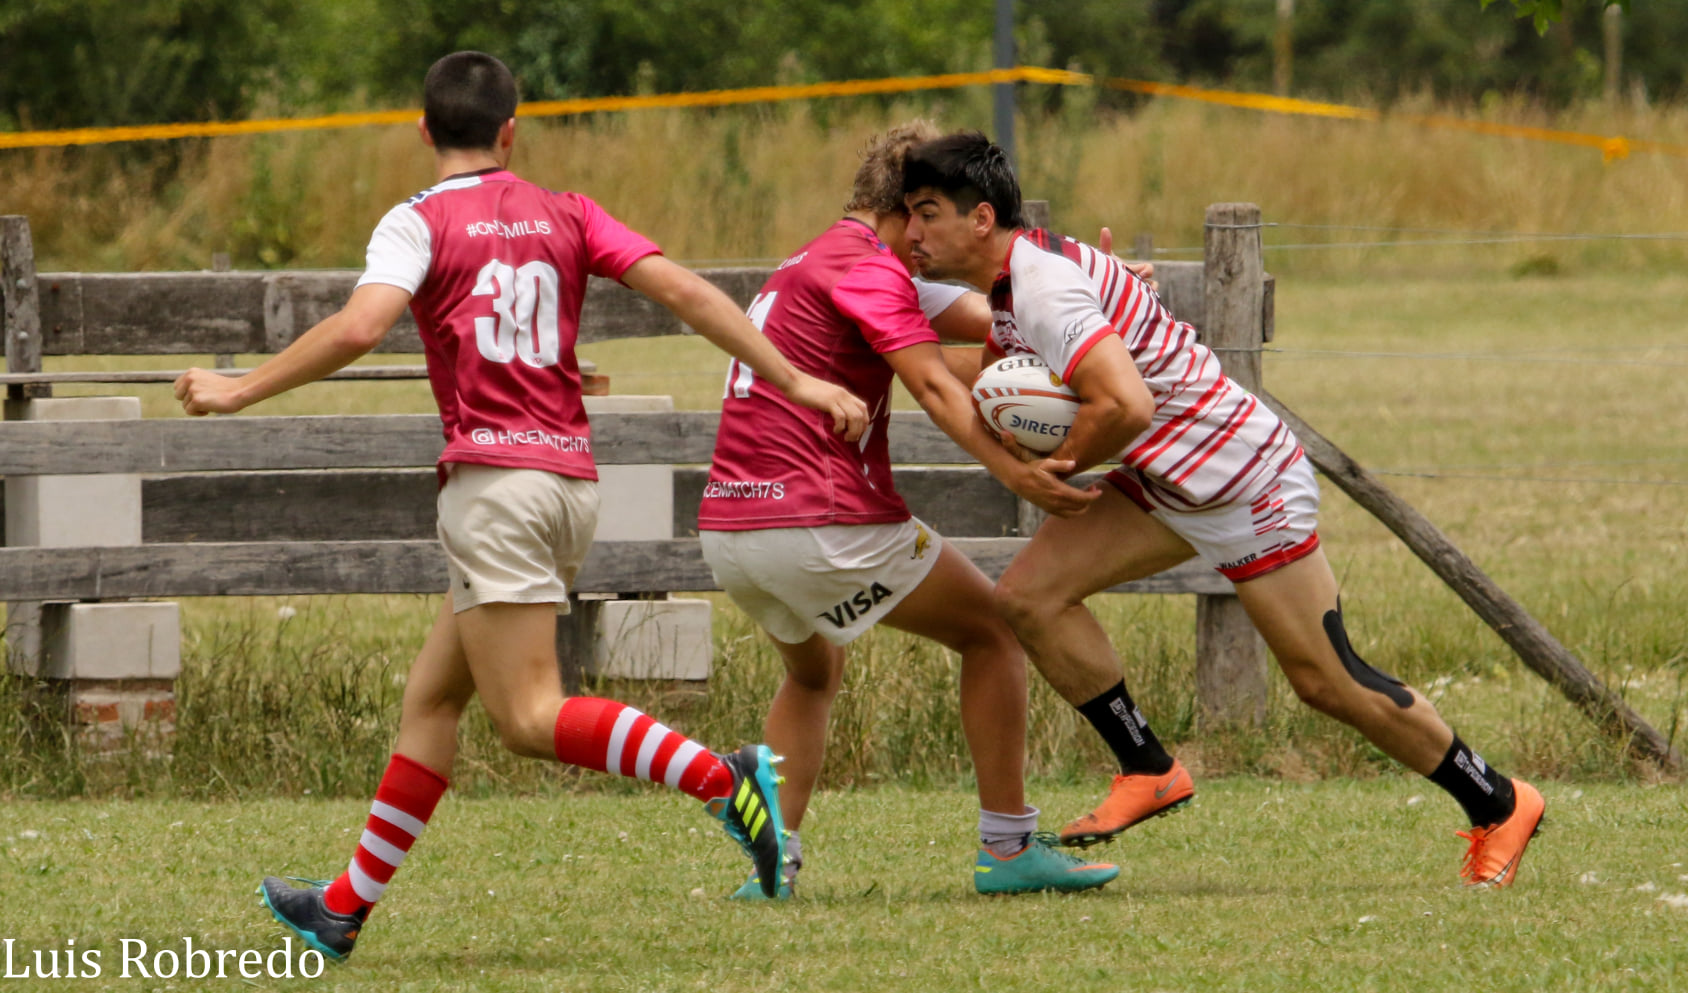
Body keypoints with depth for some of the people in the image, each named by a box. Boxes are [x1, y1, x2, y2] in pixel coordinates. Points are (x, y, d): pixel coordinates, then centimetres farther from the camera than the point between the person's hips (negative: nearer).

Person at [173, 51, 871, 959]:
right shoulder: (565, 216, 13)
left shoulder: (418, 222, -2)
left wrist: (240, 391, -9)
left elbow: (358, 328, -18)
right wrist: (794, 382, 4)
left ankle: (723, 779, -28)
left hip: (494, 476, -7)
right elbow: (680, 288, 4)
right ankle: (347, 908, 17)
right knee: (430, 697, 14)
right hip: (572, 480, 7)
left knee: (528, 719, -11)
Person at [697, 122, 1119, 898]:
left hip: (726, 528, 9)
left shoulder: (817, 262, 22)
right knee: (992, 631, 7)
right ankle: (1008, 848, 6)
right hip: (820, 525, -9)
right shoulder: (865, 265, -8)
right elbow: (931, 384, -22)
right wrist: (1012, 471, -32)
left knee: (813, 674, 32)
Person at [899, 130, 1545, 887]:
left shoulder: (1042, 285, -26)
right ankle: (1148, 773, 6)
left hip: (1244, 479, -10)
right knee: (1028, 594, -3)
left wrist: (1057, 468, -20)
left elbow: (1127, 405, -37)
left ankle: (1498, 805, 13)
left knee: (1327, 681, -3)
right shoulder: (1013, 282, 5)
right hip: (1167, 484, 10)